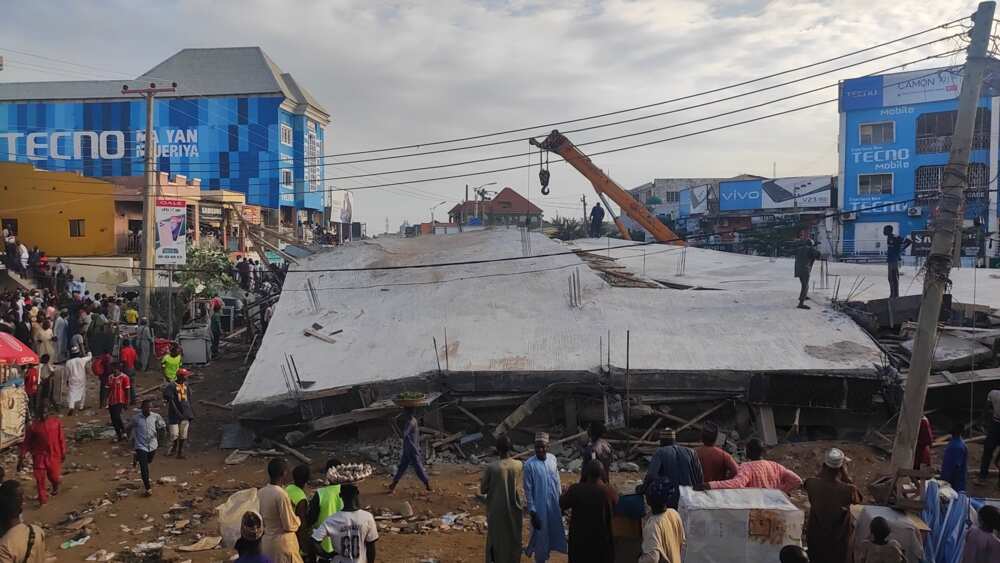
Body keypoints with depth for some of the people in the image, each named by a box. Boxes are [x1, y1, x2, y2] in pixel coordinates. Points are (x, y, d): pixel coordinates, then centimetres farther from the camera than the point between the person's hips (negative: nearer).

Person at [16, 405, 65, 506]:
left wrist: (63, 453, 9)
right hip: (39, 456, -1)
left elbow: (61, 438, 3)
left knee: (54, 477, 9)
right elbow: (26, 443, -3)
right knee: (40, 479, 1)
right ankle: (42, 499, 19)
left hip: (54, 455, 1)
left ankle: (55, 487, 46)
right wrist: (21, 459, -5)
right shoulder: (33, 427, -9)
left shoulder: (56, 422, -5)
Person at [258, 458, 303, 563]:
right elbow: (290, 525, -18)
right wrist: (297, 519, 1)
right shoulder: (281, 494, -24)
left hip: (265, 541, 7)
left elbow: (261, 517, 10)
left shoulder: (260, 492, -2)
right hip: (282, 543, -7)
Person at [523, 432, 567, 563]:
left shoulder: (553, 459, -2)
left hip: (553, 504, 6)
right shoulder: (529, 464, -17)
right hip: (539, 506, -5)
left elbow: (557, 481, 9)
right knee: (540, 534, 5)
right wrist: (532, 511, -14)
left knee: (552, 532, 16)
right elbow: (528, 490, -13)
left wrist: (560, 500, 11)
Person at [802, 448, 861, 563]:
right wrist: (845, 475, -13)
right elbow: (857, 499, -5)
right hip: (839, 538, -2)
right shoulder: (848, 490, -30)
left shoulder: (812, 484, -22)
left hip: (816, 535, 2)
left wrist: (824, 468, -8)